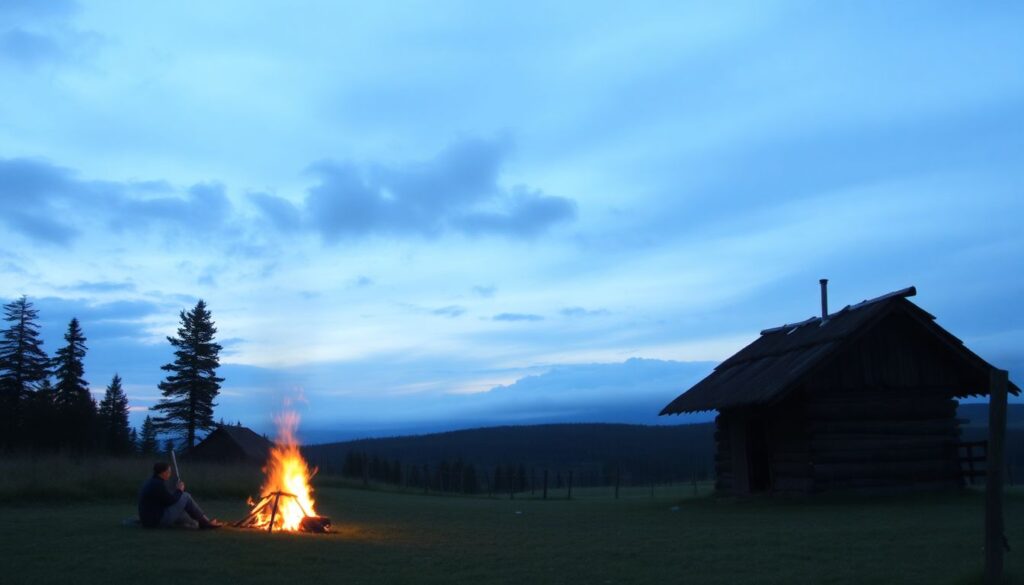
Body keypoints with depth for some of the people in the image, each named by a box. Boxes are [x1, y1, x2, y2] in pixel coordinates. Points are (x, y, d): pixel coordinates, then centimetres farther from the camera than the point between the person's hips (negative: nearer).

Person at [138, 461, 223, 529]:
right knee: (186, 497, -3)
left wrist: (177, 492, 11)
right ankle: (206, 522, 6)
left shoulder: (151, 482, 12)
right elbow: (171, 500, -15)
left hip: (149, 520, 10)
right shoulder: (158, 484, -19)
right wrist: (180, 490, 1)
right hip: (158, 520, -10)